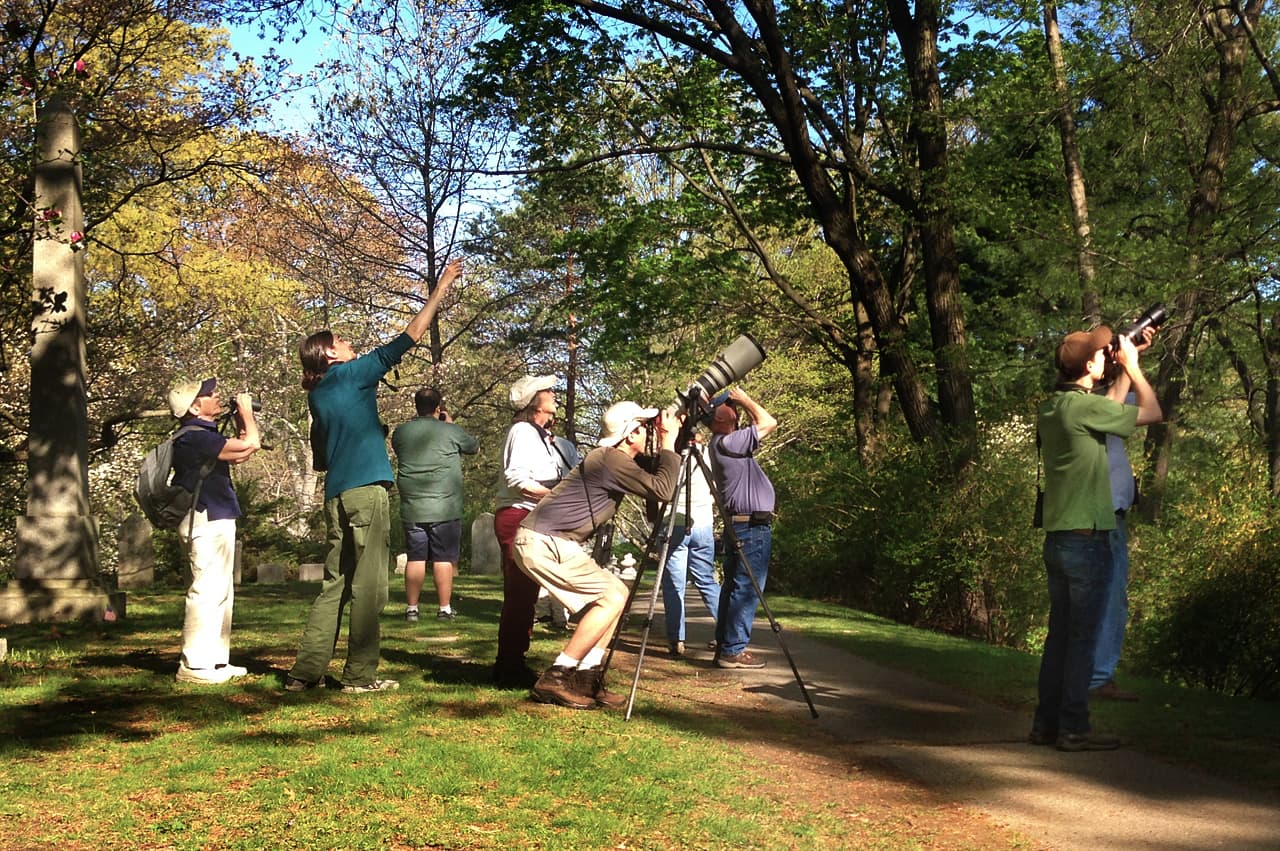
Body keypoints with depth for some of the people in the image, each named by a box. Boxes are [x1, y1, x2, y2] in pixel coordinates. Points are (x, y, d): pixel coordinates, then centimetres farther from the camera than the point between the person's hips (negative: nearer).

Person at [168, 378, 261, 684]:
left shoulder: (204, 435, 16)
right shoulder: (195, 438, -18)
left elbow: (243, 449, 25)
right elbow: (249, 445, -20)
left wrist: (241, 418, 16)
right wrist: (246, 412, -4)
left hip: (218, 521, 11)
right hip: (206, 521, -11)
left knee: (221, 592, 15)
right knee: (207, 590, -12)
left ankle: (216, 660, 21)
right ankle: (193, 665, -11)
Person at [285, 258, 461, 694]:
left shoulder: (316, 396, 18)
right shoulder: (352, 375, -2)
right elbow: (407, 338, -1)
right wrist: (441, 288, 5)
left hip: (336, 495, 8)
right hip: (366, 490, -7)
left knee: (335, 583, 11)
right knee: (368, 585, -3)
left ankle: (306, 670, 9)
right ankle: (360, 674, -1)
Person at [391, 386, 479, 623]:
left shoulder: (400, 432, 4)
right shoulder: (451, 431, -5)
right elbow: (474, 447, 12)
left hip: (412, 508, 3)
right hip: (444, 507, -3)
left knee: (415, 558, 8)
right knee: (444, 559, 2)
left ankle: (411, 609, 10)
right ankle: (444, 608, 4)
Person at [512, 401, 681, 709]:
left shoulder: (617, 460, 14)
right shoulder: (611, 460, -16)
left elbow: (653, 483, 21)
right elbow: (663, 490, -20)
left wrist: (667, 446, 11)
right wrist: (668, 443, -11)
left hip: (552, 542, 10)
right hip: (542, 543, -10)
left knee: (617, 593, 9)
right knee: (612, 597, -11)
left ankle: (586, 677, 8)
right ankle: (555, 679, -11)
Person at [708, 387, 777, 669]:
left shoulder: (724, 443, 15)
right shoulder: (727, 442, -14)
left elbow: (763, 425, 28)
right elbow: (768, 422, -13)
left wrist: (741, 402, 17)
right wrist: (744, 398, -4)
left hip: (741, 526, 11)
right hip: (751, 526, -10)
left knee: (735, 587, 13)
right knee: (746, 589, -9)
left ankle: (725, 645, 17)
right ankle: (733, 650, -8)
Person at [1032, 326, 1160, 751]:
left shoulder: (1050, 408, 9)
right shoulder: (1084, 406, -16)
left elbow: (1110, 412, 24)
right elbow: (1151, 413, -5)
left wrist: (1126, 368, 24)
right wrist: (1131, 365, 6)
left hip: (1057, 538, 8)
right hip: (1086, 539, -8)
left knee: (1059, 633, 13)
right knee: (1082, 636, -2)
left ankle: (1046, 723, 17)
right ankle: (1073, 728, 2)